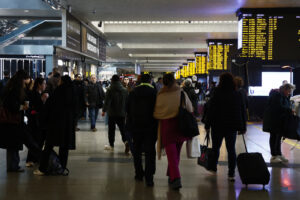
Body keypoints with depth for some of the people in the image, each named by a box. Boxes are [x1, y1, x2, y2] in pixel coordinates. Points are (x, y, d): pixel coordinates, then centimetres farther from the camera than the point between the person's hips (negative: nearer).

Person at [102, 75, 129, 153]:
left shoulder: (110, 90, -9)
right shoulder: (125, 90, 4)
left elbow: (107, 101, -13)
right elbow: (127, 102, 9)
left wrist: (104, 110, -5)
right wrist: (126, 111, 18)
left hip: (112, 113, -3)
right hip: (122, 113, 3)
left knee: (111, 129, 8)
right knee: (122, 128, 5)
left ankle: (111, 145, 15)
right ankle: (126, 141, -19)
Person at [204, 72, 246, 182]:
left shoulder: (216, 94, -11)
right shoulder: (238, 95, 1)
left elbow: (210, 111, -10)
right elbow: (243, 112, 6)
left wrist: (207, 125, -2)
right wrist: (243, 127, 12)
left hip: (218, 126, -2)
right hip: (232, 126, 3)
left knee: (216, 147, 14)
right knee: (231, 149, 5)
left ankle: (213, 167, 28)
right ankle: (231, 174, 4)